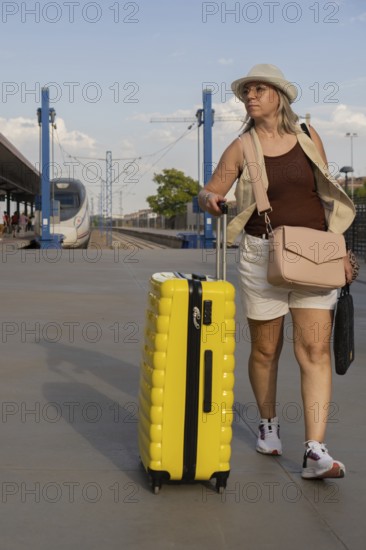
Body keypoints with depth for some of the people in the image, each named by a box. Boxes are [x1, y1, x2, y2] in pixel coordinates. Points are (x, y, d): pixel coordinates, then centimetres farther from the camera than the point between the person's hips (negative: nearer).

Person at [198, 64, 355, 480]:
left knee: (315, 351, -9)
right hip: (262, 255, 0)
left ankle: (315, 453, -11)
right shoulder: (241, 148, 1)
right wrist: (209, 199, -22)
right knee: (265, 349, 9)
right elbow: (208, 193, 3)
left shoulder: (308, 137, 6)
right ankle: (268, 424, 34)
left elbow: (328, 196, 11)